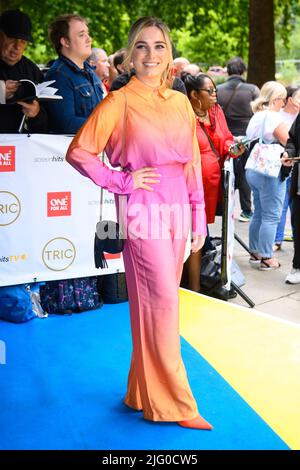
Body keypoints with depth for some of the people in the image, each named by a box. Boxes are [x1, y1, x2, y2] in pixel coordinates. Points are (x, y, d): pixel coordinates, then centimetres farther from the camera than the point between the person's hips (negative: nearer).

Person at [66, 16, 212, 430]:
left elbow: (193, 164, 14)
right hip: (145, 212, -5)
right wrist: (121, 182, -8)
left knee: (159, 303, 12)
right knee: (162, 303, -3)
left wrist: (199, 218, 12)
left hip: (177, 212, 6)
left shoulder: (181, 103, 11)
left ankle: (145, 392, 27)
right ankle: (174, 403, 9)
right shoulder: (119, 102, -4)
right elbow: (78, 152, -5)